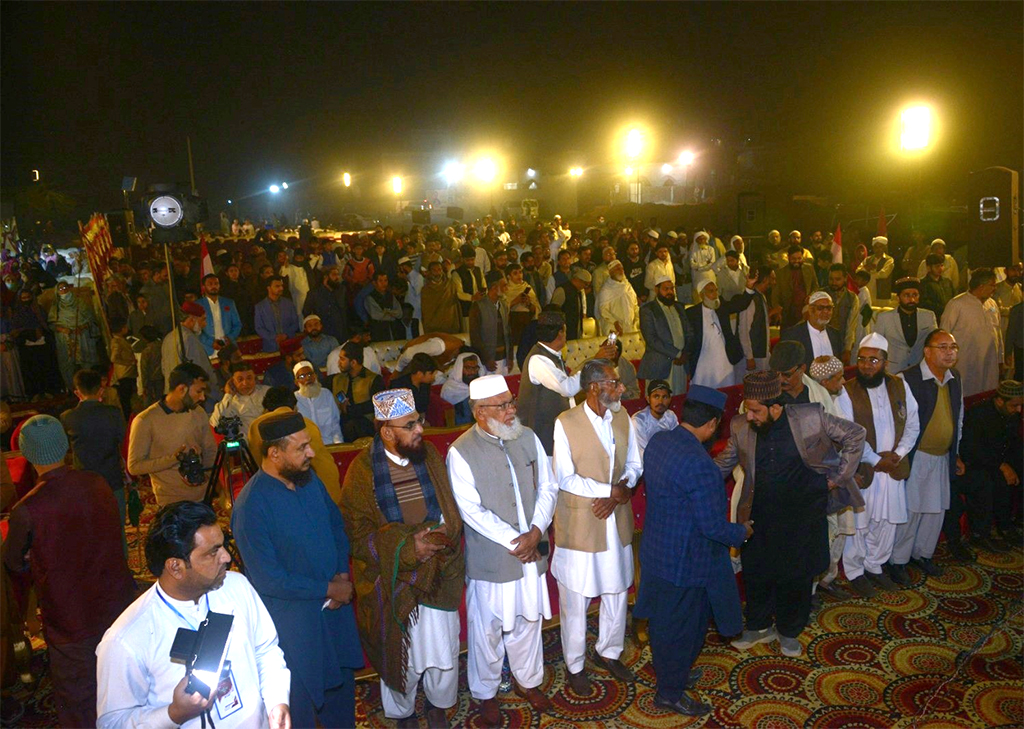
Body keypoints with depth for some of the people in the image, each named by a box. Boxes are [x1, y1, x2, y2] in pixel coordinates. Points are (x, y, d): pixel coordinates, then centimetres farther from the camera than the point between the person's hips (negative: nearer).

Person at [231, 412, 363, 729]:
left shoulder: (309, 479, -5)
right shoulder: (251, 506, -25)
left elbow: (336, 524, 9)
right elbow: (269, 580, -22)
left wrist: (343, 575, -6)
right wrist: (328, 590, -16)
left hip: (335, 606, 7)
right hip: (293, 617, -6)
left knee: (342, 678, 25)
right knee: (301, 695, 14)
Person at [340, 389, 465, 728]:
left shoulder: (430, 455, -5)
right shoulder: (362, 471, -15)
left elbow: (452, 510, 2)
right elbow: (359, 537, -13)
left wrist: (445, 534, -19)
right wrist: (408, 547, -23)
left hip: (438, 578, 2)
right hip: (392, 583, -2)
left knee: (444, 653, 13)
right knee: (400, 656, 17)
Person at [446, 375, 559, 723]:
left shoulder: (528, 438, 0)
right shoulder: (461, 452, -15)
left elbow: (547, 487, 2)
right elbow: (471, 510, -17)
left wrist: (536, 532, -11)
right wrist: (513, 541, -16)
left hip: (532, 551, 4)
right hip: (490, 559, -4)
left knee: (528, 621, 20)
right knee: (487, 629, 11)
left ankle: (528, 680, 43)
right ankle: (485, 692, 34)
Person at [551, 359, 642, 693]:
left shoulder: (623, 417, 1)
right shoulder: (566, 423, -17)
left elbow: (633, 464, 6)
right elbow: (565, 478, -18)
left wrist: (617, 492, -13)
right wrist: (611, 490, -19)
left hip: (617, 520, 5)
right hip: (579, 524, -5)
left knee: (617, 592, 19)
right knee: (575, 600, 9)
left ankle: (609, 652, 42)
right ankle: (574, 665, 30)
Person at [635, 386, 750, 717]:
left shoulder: (658, 440, -6)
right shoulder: (700, 465, -31)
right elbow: (713, 526, -24)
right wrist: (743, 532, -4)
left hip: (657, 549, 8)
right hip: (686, 561, -8)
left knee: (663, 619, 24)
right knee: (681, 626, 13)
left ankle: (674, 673, 46)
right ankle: (670, 692, 31)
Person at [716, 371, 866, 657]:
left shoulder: (810, 417, -18)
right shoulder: (740, 427, -10)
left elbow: (855, 434, -4)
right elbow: (727, 460, 8)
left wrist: (838, 477, -4)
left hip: (803, 514, -2)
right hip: (760, 517, 2)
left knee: (797, 576, 13)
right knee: (756, 572, 12)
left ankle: (789, 631, 37)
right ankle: (759, 627, 37)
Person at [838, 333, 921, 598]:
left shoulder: (900, 386, 3)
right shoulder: (846, 392, -11)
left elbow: (913, 425, 6)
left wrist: (898, 453, -7)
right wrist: (876, 460, -15)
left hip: (893, 468, 4)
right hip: (861, 469, -4)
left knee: (886, 522, 14)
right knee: (858, 524, 5)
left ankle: (875, 566, 34)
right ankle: (855, 572, 23)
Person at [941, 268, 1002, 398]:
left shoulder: (992, 304, 12)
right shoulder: (957, 304, -9)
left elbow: (998, 333, 20)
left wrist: (1000, 359, 19)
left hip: (990, 366, 6)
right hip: (966, 367, -6)